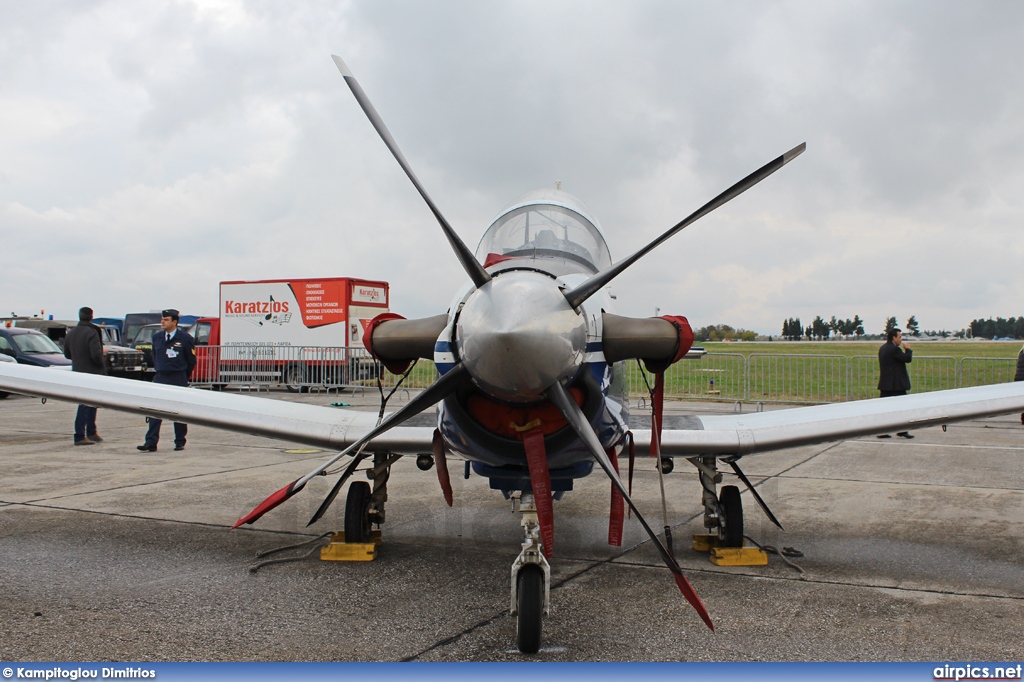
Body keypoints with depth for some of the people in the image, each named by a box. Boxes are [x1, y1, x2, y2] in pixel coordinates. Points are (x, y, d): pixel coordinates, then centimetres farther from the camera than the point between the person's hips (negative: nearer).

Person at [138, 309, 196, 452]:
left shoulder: (185, 339, -6)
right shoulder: (156, 337, 7)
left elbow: (191, 361, 1)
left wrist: (182, 376, 7)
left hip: (178, 380, -4)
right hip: (160, 378, 4)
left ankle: (180, 443, 13)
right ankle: (151, 443, -4)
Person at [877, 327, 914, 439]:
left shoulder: (882, 348, 13)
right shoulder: (894, 349, -16)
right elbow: (908, 359, -14)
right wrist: (908, 349, 2)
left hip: (884, 383, 9)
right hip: (897, 384, -9)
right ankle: (902, 430, 4)